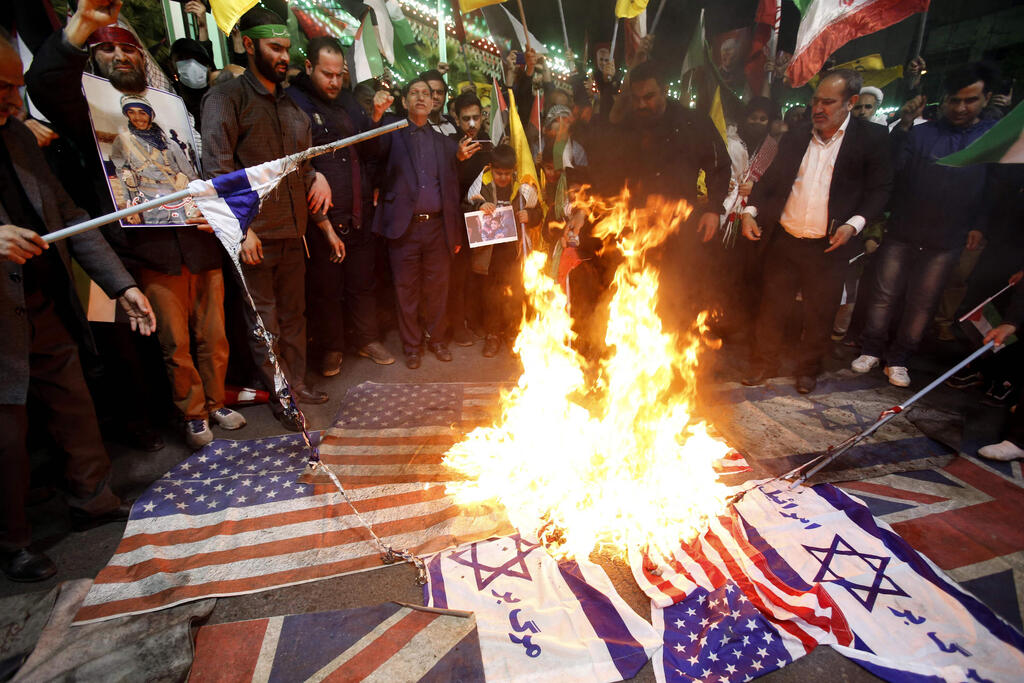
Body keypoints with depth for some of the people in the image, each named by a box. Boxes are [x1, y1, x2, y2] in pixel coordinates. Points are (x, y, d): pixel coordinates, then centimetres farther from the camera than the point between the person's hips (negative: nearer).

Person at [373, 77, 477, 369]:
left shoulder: (443, 140, 15)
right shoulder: (393, 133, 9)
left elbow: (452, 188, 13)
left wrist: (456, 233, 8)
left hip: (437, 226, 2)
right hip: (404, 225, -2)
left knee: (437, 287, 8)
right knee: (406, 289, 4)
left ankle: (436, 339, 25)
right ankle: (412, 345, 18)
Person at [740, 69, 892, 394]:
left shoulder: (871, 139, 0)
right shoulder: (794, 138, 9)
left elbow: (880, 189, 0)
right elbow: (770, 179, 14)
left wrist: (854, 223, -15)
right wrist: (751, 211, -2)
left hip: (829, 246, -2)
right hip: (783, 240, 2)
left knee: (819, 314, 9)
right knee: (771, 306, 8)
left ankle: (808, 369, 28)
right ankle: (764, 363, 24)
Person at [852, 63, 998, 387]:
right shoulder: (920, 133, 3)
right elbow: (893, 170, -10)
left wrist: (979, 225, -1)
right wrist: (902, 128, -19)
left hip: (946, 241, 1)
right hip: (901, 232, -1)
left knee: (923, 302, 6)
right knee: (884, 294, 2)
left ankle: (898, 359, 16)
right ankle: (872, 350, 16)